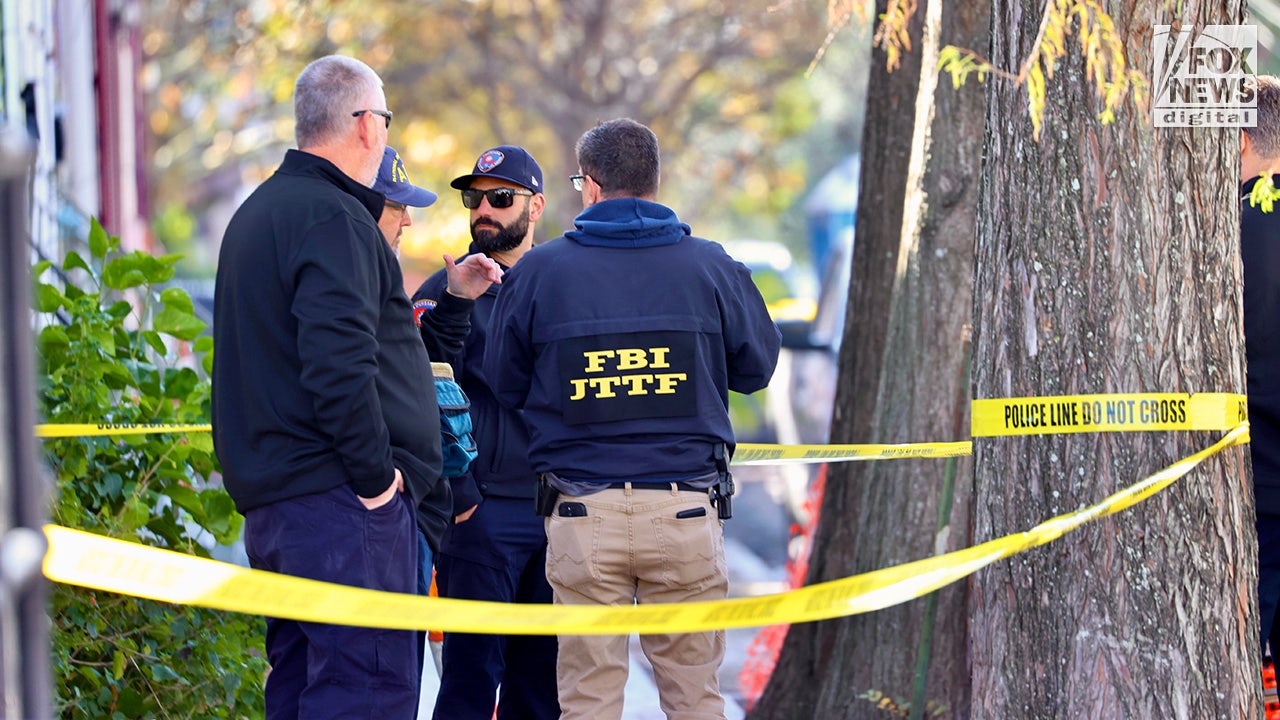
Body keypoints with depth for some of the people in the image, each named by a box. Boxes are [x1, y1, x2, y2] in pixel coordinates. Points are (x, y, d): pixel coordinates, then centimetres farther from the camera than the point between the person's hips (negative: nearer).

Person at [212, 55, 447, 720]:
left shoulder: (256, 214, 20)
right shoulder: (333, 217, -13)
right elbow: (338, 361, -23)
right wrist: (375, 474, -17)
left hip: (271, 500, 10)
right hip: (339, 499, -10)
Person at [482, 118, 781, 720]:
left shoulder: (538, 270, 0)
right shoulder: (711, 267, 1)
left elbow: (504, 386, 9)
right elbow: (755, 368, 14)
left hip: (582, 514, 0)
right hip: (686, 509, 1)